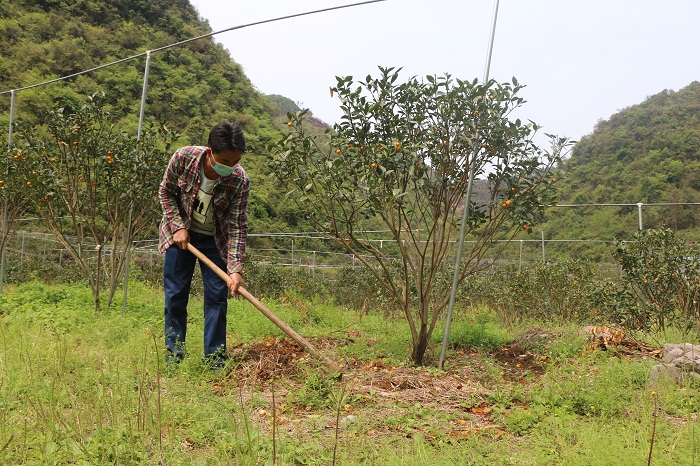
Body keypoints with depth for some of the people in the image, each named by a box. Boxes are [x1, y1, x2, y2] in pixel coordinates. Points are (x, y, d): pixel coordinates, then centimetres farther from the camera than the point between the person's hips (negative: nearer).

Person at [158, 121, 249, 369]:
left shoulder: (240, 180, -26)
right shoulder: (183, 158, -25)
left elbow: (237, 226, -22)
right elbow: (166, 192, -7)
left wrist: (235, 269, -28)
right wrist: (178, 226, -15)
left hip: (215, 240, 0)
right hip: (181, 234, 0)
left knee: (217, 295, -2)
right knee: (175, 294, 3)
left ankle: (215, 356, 8)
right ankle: (174, 352, 15)